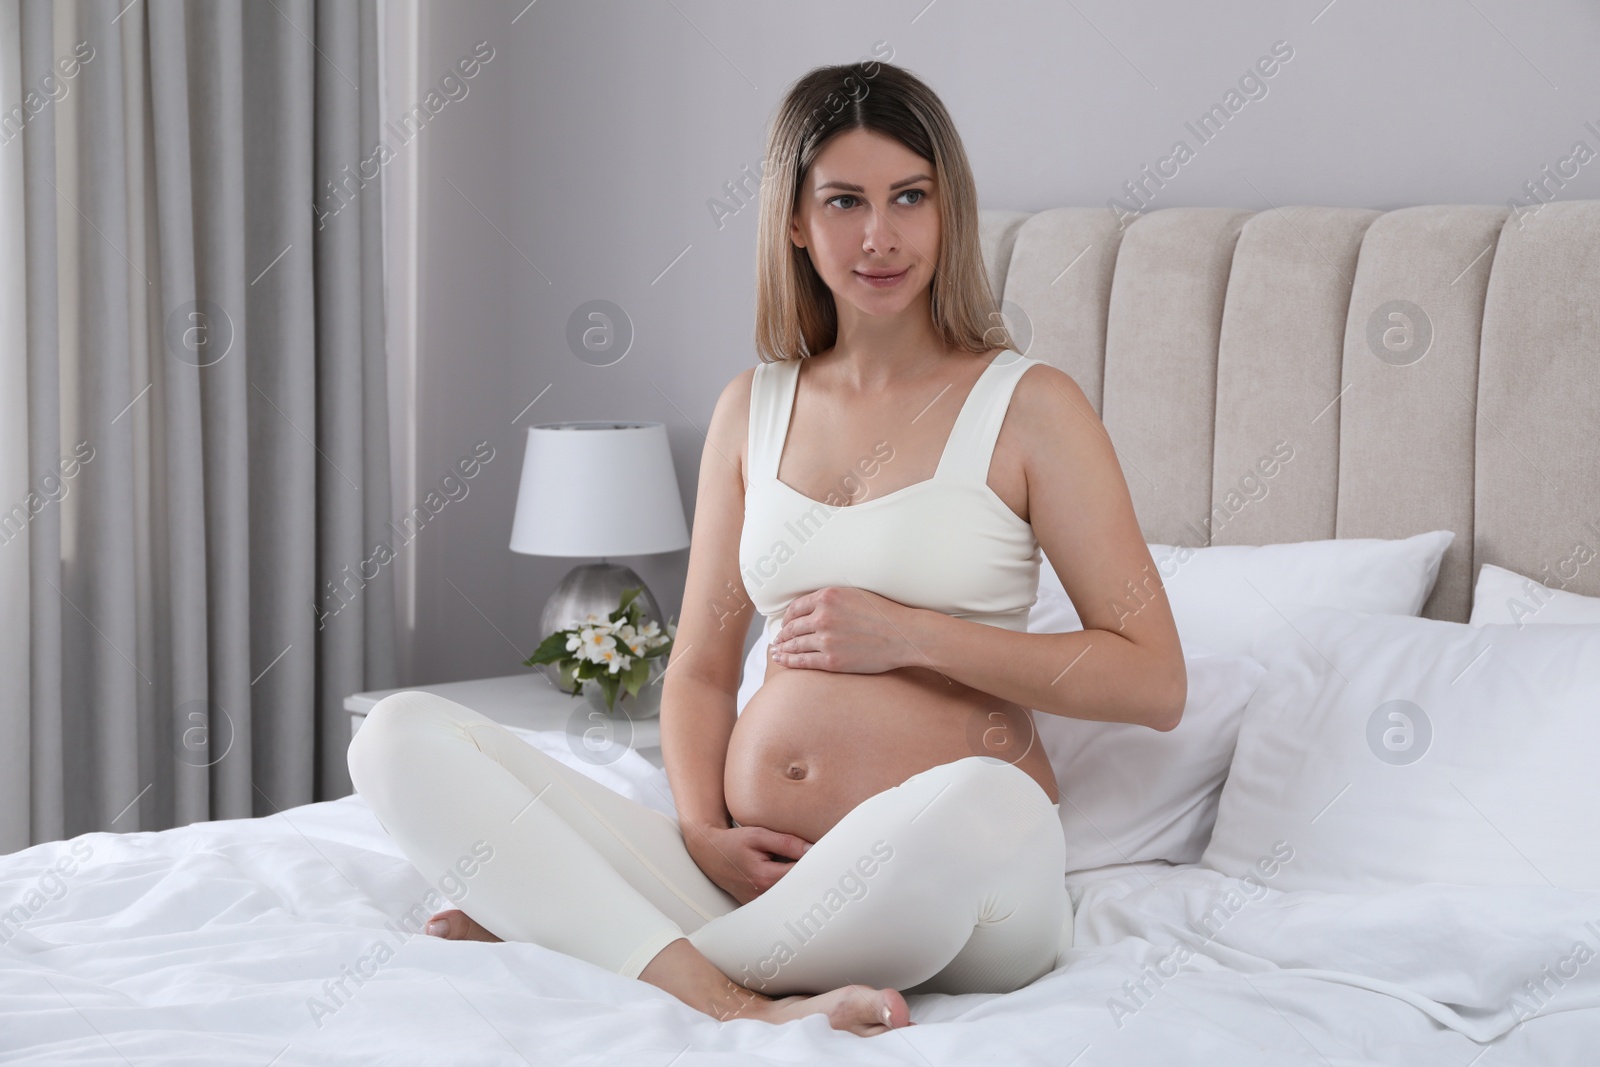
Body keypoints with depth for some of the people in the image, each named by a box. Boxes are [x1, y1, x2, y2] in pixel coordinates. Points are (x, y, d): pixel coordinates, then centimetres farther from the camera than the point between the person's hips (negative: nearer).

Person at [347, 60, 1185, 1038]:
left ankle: (569, 929, -20)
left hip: (958, 887, -4)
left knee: (980, 801, -42)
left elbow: (1153, 682, -2)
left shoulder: (1029, 407, 2)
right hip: (753, 874, 4)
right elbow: (700, 668, 16)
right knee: (403, 737, -12)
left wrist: (914, 635, -9)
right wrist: (702, 833, -4)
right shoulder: (754, 409, 15)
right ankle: (739, 1005, -28)